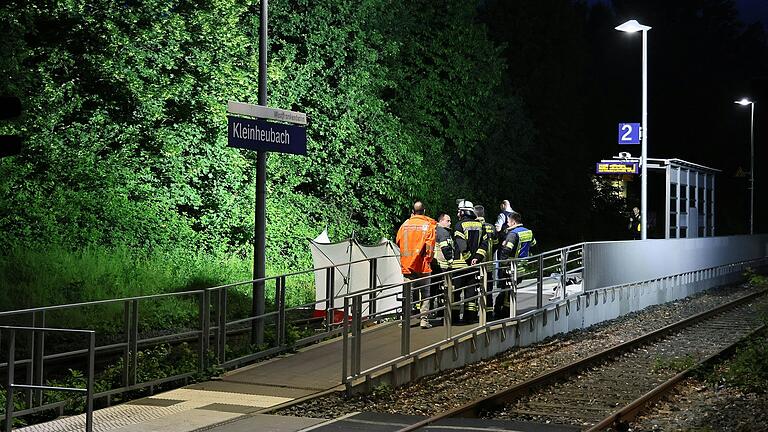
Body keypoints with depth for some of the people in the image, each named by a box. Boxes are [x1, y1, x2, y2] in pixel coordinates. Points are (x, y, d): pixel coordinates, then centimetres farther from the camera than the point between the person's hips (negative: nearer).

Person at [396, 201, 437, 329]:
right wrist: (428, 259, 2)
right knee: (425, 293, 5)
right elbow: (430, 246, -8)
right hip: (422, 265, -2)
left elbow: (398, 242, 11)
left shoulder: (405, 225, 4)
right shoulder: (428, 225, -4)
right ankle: (424, 319, 0)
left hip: (406, 264, 2)